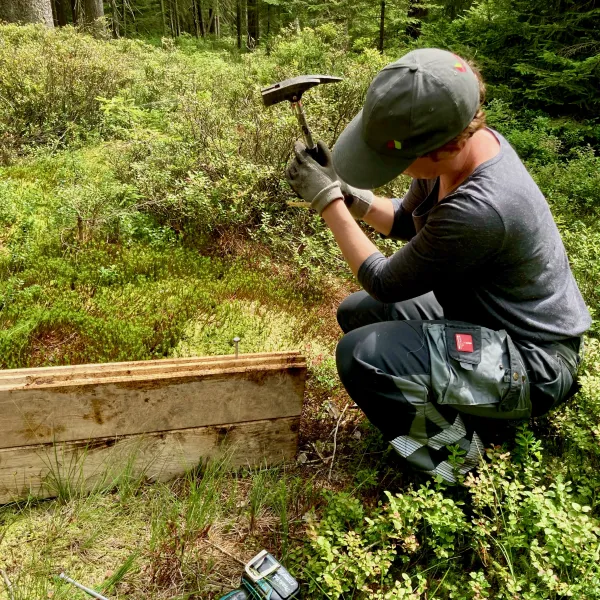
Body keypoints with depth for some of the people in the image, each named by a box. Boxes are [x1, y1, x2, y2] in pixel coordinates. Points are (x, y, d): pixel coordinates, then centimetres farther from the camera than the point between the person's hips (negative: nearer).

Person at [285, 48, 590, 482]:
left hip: (531, 364, -9)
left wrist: (327, 200, -15)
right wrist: (346, 190, -10)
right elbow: (405, 222, 7)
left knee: (361, 356, -29)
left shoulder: (478, 211, -36)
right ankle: (457, 410, 14)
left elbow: (384, 283, -20)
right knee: (356, 313, 14)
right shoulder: (467, 143, -9)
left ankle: (454, 455, -2)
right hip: (480, 313, 9)